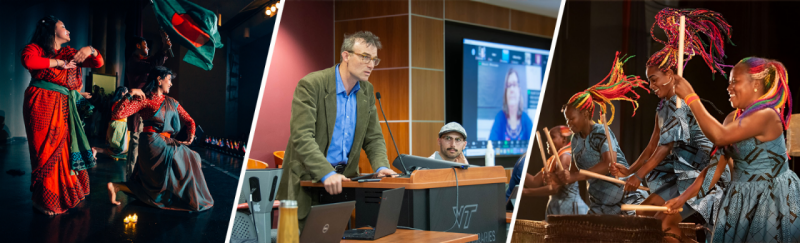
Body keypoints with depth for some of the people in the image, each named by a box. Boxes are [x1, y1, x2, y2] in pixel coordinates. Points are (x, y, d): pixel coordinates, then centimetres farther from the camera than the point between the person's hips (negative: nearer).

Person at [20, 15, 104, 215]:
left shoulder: (70, 53, 16)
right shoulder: (35, 48, -1)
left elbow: (98, 63, 16)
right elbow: (28, 61, -23)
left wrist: (91, 50, -5)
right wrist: (58, 63, -15)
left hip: (63, 109, 6)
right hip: (42, 106, -6)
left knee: (64, 150, 5)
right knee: (48, 151, -4)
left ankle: (63, 195, 15)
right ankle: (43, 200, 6)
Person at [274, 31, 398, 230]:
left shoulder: (367, 91, 7)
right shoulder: (311, 85, -14)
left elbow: (373, 137, 10)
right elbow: (302, 137, -22)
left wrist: (381, 167, -10)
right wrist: (326, 173, -34)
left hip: (343, 178, 5)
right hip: (307, 180, -5)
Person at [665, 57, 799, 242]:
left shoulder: (767, 115, -19)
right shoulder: (733, 118, 7)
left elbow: (719, 136, -30)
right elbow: (718, 163, 7)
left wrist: (690, 97, -27)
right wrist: (686, 196, 0)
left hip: (771, 203, -7)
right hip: (740, 202, 7)